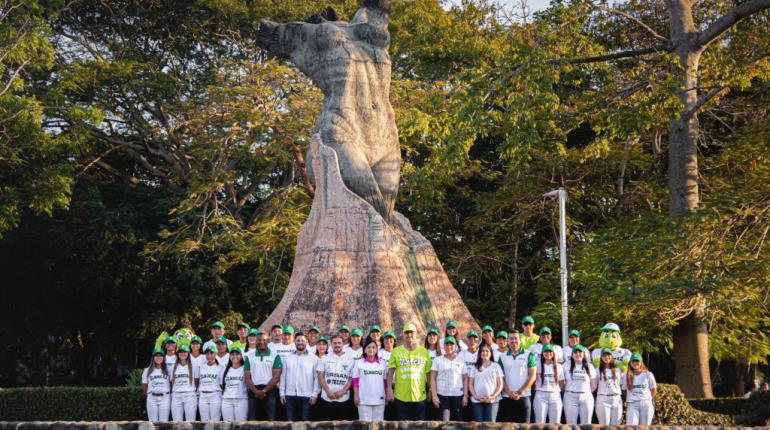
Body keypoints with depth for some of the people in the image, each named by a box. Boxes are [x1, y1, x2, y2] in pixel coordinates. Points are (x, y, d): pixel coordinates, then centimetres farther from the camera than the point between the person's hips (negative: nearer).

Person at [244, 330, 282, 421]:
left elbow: (276, 376, -3)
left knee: (270, 419, -7)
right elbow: (247, 377, 5)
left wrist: (264, 391, -11)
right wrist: (256, 391, -11)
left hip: (269, 390, -2)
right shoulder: (249, 356, 11)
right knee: (252, 420, -2)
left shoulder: (275, 356, 5)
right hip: (253, 391, 2)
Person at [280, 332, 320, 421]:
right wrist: (282, 393, 4)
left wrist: (314, 394, -7)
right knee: (290, 421, 3)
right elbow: (283, 376, 11)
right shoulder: (287, 358, 12)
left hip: (306, 396, -2)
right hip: (290, 395, 2)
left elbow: (317, 378, 0)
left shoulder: (314, 358, 3)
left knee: (305, 422, -1)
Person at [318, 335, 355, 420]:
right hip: (327, 398, 0)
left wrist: (343, 391, -10)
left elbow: (352, 378, 3)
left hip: (343, 398, 0)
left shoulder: (350, 359, 6)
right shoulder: (325, 358, 7)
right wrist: (328, 391, -9)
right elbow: (320, 376, 3)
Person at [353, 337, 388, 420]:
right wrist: (356, 395, -2)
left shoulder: (382, 364, 9)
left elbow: (385, 381, 12)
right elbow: (355, 381, 5)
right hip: (364, 400, -2)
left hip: (379, 399, 2)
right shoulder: (359, 363, 4)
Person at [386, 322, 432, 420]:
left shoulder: (424, 351, 6)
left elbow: (428, 373, 9)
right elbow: (391, 372, 2)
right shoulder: (396, 351, 4)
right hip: (401, 396, -1)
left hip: (419, 396, 1)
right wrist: (389, 389, -4)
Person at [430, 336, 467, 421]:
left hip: (458, 395, 2)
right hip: (442, 395, -2)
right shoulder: (437, 360, 6)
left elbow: (465, 379, 10)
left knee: (457, 420, -1)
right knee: (445, 419, -11)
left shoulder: (461, 361, 11)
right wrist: (434, 395, -6)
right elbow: (433, 378, 3)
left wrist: (465, 395, 2)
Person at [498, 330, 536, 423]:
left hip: (524, 397, -2)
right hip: (507, 397, 2)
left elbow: (532, 376, -1)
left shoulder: (529, 355, 4)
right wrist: (508, 391, -9)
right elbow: (501, 377, 6)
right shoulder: (502, 357, 11)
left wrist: (520, 392, -9)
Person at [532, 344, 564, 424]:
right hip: (541, 396, -2)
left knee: (555, 423, -1)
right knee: (540, 423, -7)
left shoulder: (558, 366, 12)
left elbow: (561, 384, 13)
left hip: (555, 396, 3)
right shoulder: (538, 365, 4)